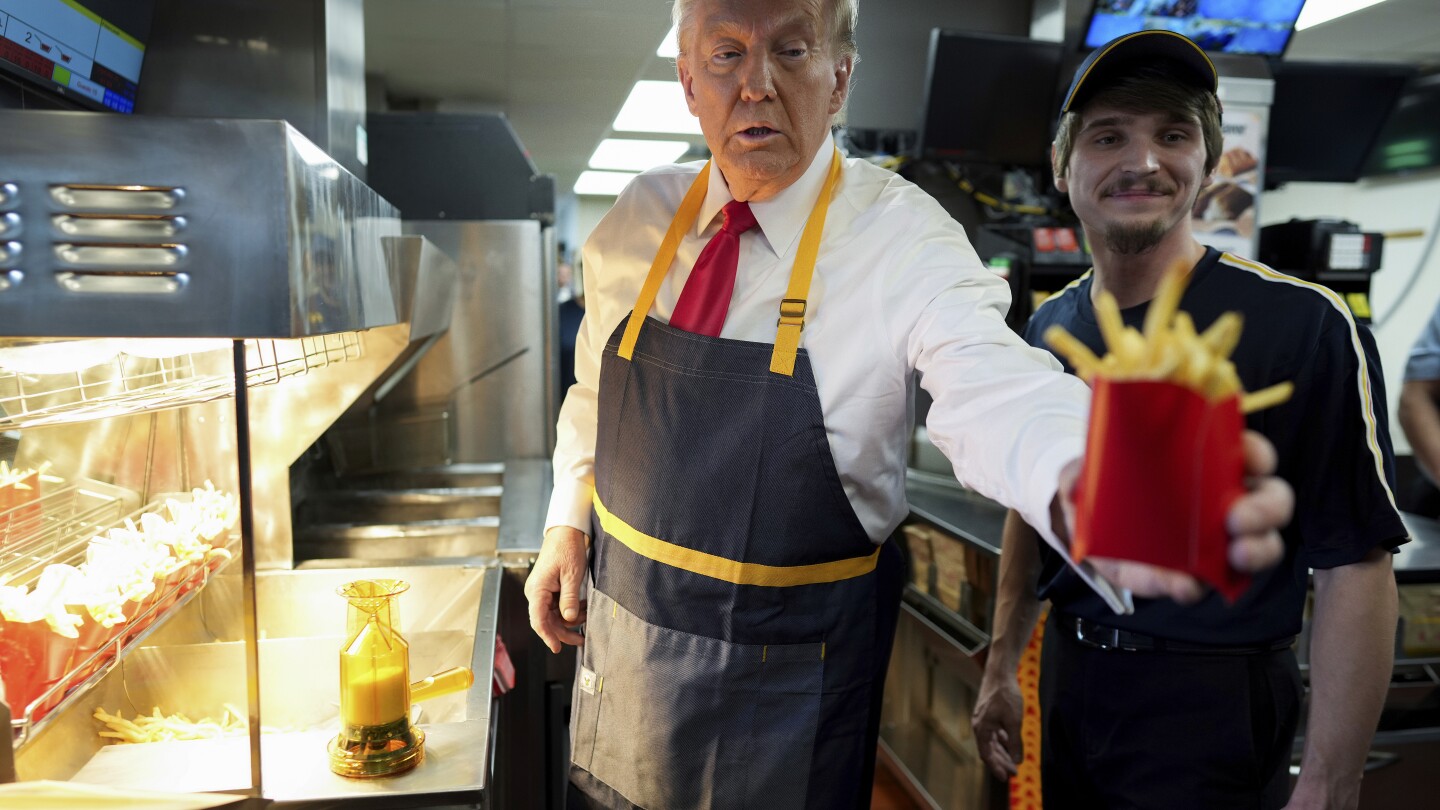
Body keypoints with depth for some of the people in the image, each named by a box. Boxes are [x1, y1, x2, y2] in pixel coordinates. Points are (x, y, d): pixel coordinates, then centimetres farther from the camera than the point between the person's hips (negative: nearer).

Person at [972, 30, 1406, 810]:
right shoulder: (1048, 327, 1)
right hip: (1067, 679, 5)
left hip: (1212, 707, -5)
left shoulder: (1307, 326, -16)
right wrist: (1002, 666, 10)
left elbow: (1354, 566, -15)